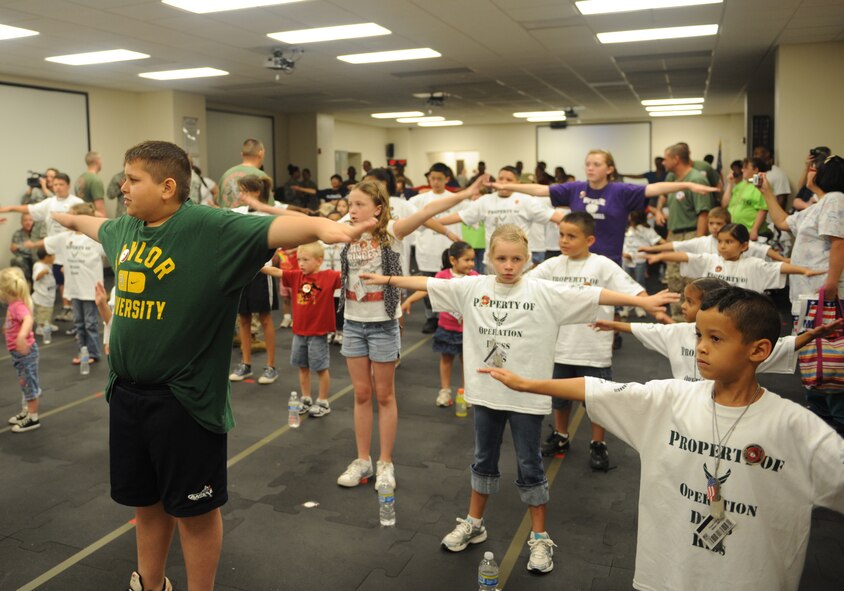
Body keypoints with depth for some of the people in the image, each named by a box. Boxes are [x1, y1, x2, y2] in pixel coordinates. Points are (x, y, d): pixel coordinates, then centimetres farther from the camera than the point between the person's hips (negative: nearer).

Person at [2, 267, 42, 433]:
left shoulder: (18, 306, -23)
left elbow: (28, 319, -46)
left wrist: (22, 335, -60)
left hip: (25, 351, -10)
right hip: (17, 352, 10)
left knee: (29, 383, 0)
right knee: (25, 383, 20)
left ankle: (33, 418, 9)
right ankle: (27, 412, 34)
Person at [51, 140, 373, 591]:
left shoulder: (210, 227, -18)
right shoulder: (127, 227, 7)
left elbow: (272, 228, -33)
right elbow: (99, 226, 31)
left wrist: (322, 227, -53)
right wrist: (67, 218, 50)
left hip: (183, 398, -7)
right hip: (125, 392, 8)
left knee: (194, 509, 9)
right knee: (145, 501, 24)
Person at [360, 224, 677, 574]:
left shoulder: (544, 293, -11)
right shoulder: (473, 287, -2)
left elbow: (593, 295, -15)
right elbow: (428, 283, 3)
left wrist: (642, 301, -20)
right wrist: (388, 279, 5)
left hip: (527, 395, -3)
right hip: (486, 391, 3)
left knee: (529, 466, 9)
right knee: (484, 460, 20)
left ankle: (540, 538, 26)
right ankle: (473, 524, 38)